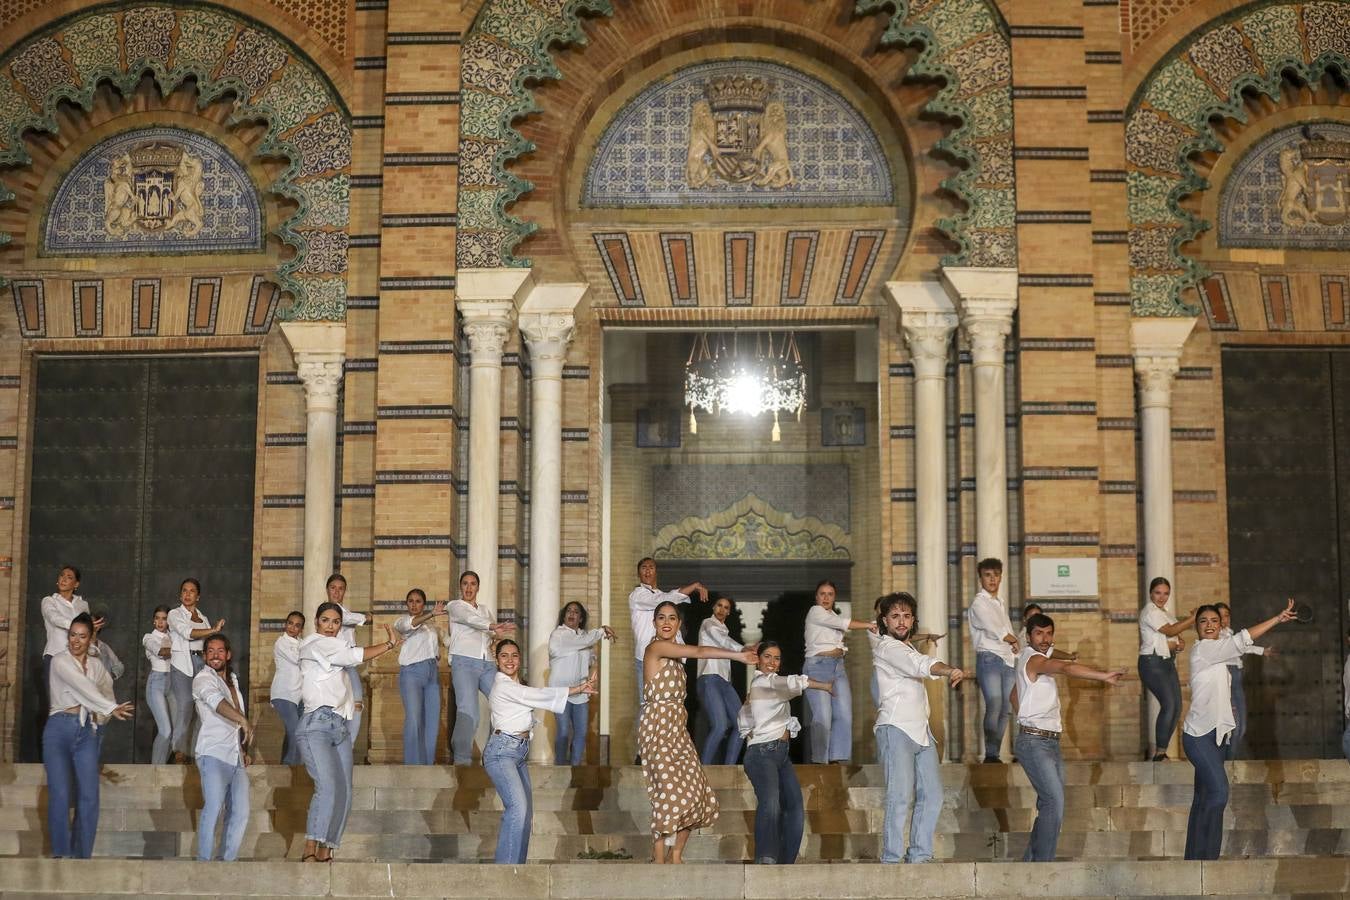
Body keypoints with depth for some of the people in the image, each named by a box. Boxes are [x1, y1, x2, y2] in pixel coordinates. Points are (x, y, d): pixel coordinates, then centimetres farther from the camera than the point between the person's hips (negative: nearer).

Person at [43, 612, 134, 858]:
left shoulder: (96, 665, 14)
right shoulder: (60, 661, -2)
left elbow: (106, 691, 23)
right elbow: (82, 686, -14)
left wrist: (100, 716, 3)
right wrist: (111, 708, -21)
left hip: (87, 732, 4)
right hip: (60, 729, -4)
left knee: (89, 797, -5)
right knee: (60, 794, -12)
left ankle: (82, 856, 2)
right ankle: (61, 854, -6)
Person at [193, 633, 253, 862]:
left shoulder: (232, 679, 22)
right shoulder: (203, 679, -3)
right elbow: (216, 701, -24)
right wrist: (243, 720, -40)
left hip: (235, 757, 8)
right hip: (213, 753, -8)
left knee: (240, 812, 1)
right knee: (213, 808, -18)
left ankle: (228, 860, 5)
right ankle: (204, 862, -18)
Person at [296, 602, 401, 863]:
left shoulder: (335, 647, 26)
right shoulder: (315, 644, 0)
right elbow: (354, 656, -8)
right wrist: (390, 644, -1)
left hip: (340, 728, 9)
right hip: (317, 725, -9)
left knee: (344, 794, -2)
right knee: (328, 787, -25)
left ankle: (325, 853, -1)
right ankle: (310, 852, -28)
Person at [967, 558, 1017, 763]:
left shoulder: (1002, 605, 23)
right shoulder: (979, 604, -3)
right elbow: (997, 631, -9)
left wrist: (1014, 649, 0)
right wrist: (1014, 641, 8)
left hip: (1008, 661, 8)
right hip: (989, 659, -7)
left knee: (1006, 709, 1)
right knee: (994, 706, -17)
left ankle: (995, 753, 4)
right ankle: (990, 755, -16)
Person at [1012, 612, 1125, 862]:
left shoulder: (1039, 659, 20)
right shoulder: (1033, 659, -12)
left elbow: (1015, 694, 32)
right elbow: (1067, 668, -31)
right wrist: (1104, 676, -40)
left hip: (1050, 742, 10)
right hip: (1034, 743, -10)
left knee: (1049, 805, 8)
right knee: (1055, 802, -19)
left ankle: (1031, 861, 15)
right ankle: (1043, 863, -18)